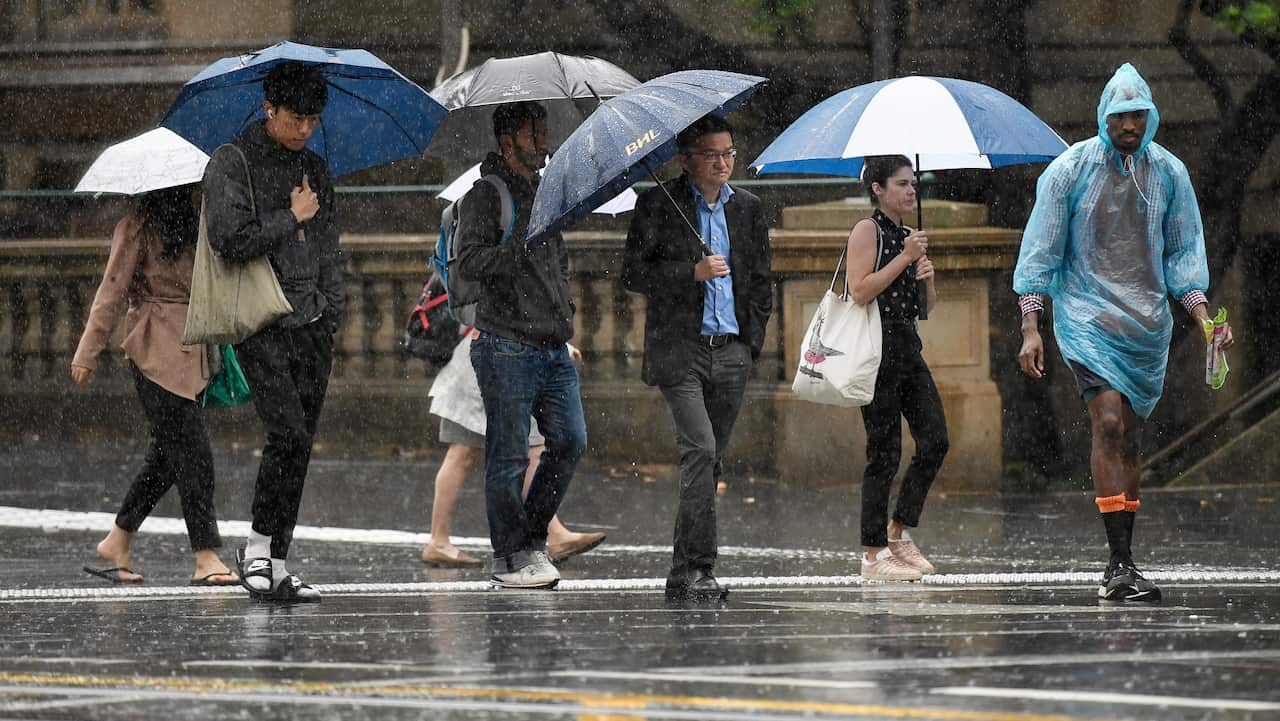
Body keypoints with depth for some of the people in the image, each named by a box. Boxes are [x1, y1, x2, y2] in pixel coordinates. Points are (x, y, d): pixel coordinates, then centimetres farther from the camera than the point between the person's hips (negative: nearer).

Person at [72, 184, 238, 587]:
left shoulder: (190, 227, 17)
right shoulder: (138, 228, -7)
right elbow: (112, 290, -8)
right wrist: (88, 353, -8)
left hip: (190, 353, 8)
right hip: (157, 352, -8)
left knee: (167, 453, 9)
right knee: (191, 452, -10)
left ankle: (117, 544, 19)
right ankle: (206, 558, -10)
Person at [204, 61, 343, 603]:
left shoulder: (315, 169, 17)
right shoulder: (231, 163, -3)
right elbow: (232, 241, -15)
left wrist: (331, 311, 9)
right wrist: (292, 218, -6)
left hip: (311, 324, 6)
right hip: (260, 324, -6)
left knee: (300, 445, 2)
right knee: (288, 433, -18)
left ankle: (277, 567, 5)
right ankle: (257, 548, -4)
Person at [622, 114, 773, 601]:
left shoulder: (747, 208, 13)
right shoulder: (658, 205, -1)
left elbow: (760, 281, 19)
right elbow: (633, 274, -6)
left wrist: (752, 341, 10)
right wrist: (694, 272, -16)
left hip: (731, 352, 5)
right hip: (680, 349, -5)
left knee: (709, 462, 6)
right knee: (700, 450, -18)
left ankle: (684, 575, 12)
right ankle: (699, 569, -18)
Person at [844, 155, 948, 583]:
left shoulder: (907, 235, 18)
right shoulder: (867, 231, -5)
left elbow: (927, 306, 21)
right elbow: (860, 291, -17)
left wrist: (928, 277, 0)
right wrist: (905, 258, -16)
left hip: (908, 346, 8)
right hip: (877, 348, -8)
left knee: (935, 441, 0)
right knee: (884, 452, -6)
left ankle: (899, 531, 12)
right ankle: (873, 555, -1)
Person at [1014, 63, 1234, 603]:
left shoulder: (1168, 172, 6)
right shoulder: (1070, 170, -4)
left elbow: (1183, 253, 12)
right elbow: (1040, 250, -1)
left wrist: (1202, 315, -3)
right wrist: (1030, 329, -7)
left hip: (1148, 323, 4)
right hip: (1087, 313, -4)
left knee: (1129, 436, 6)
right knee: (1108, 422, -18)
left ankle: (1120, 563, 13)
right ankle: (1121, 564, -22)